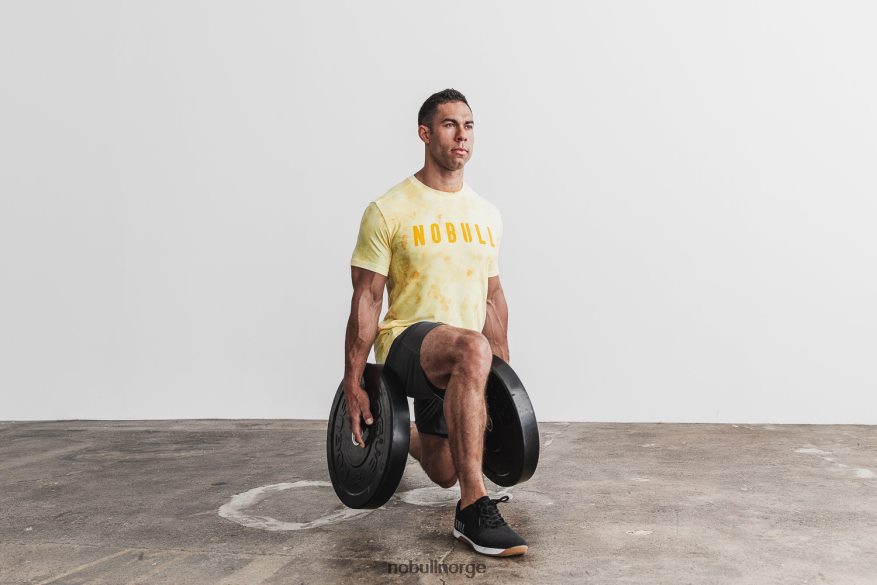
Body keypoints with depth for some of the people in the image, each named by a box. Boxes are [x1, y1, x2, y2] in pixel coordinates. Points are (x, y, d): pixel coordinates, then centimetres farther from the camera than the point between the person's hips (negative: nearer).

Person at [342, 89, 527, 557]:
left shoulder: (486, 214, 9)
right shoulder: (389, 211, -9)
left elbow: (493, 296, 15)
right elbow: (367, 299, -9)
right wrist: (353, 384, -12)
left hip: (460, 364, 6)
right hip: (407, 340, -6)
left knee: (444, 473, 16)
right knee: (472, 350, -41)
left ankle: (406, 436, 53)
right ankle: (473, 509, -35)